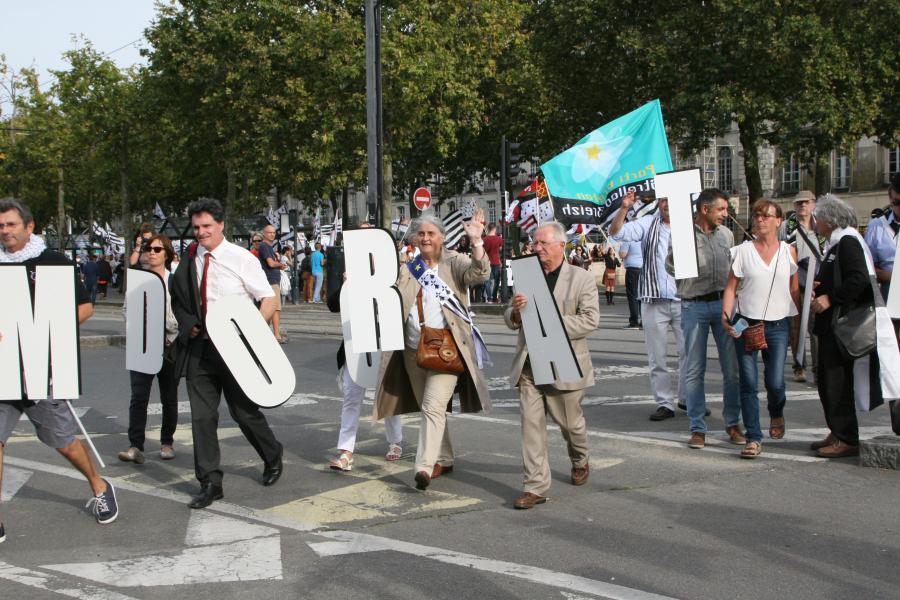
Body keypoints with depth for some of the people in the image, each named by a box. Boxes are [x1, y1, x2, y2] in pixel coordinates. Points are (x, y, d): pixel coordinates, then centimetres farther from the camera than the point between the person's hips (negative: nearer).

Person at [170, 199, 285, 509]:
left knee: (244, 411, 7)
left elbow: (269, 299, -4)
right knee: (202, 416, 1)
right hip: (199, 347, 3)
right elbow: (178, 299, 19)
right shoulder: (189, 261, 5)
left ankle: (273, 457, 35)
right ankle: (210, 483, 10)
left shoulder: (241, 258, -6)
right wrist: (187, 325, 1)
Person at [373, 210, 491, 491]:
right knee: (428, 408, 14)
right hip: (413, 349, 6)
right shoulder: (407, 268, 11)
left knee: (433, 406, -15)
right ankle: (444, 460, 28)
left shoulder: (454, 262, -2)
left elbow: (479, 273, -20)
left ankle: (424, 466, -16)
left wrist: (476, 241, -34)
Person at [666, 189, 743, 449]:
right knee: (694, 371, 3)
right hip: (694, 307, -3)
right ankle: (697, 428, 11)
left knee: (732, 369, 5)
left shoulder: (726, 234, 9)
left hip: (724, 303, 4)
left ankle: (733, 423, 18)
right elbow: (671, 268, -5)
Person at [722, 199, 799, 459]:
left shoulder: (789, 251, 6)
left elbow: (794, 290, 10)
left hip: (778, 325, 1)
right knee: (748, 382, -2)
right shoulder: (743, 250, 2)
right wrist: (726, 315, -14)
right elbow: (731, 287, 0)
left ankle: (776, 413, 32)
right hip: (746, 324, 0)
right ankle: (753, 438, 6)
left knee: (775, 382, -3)